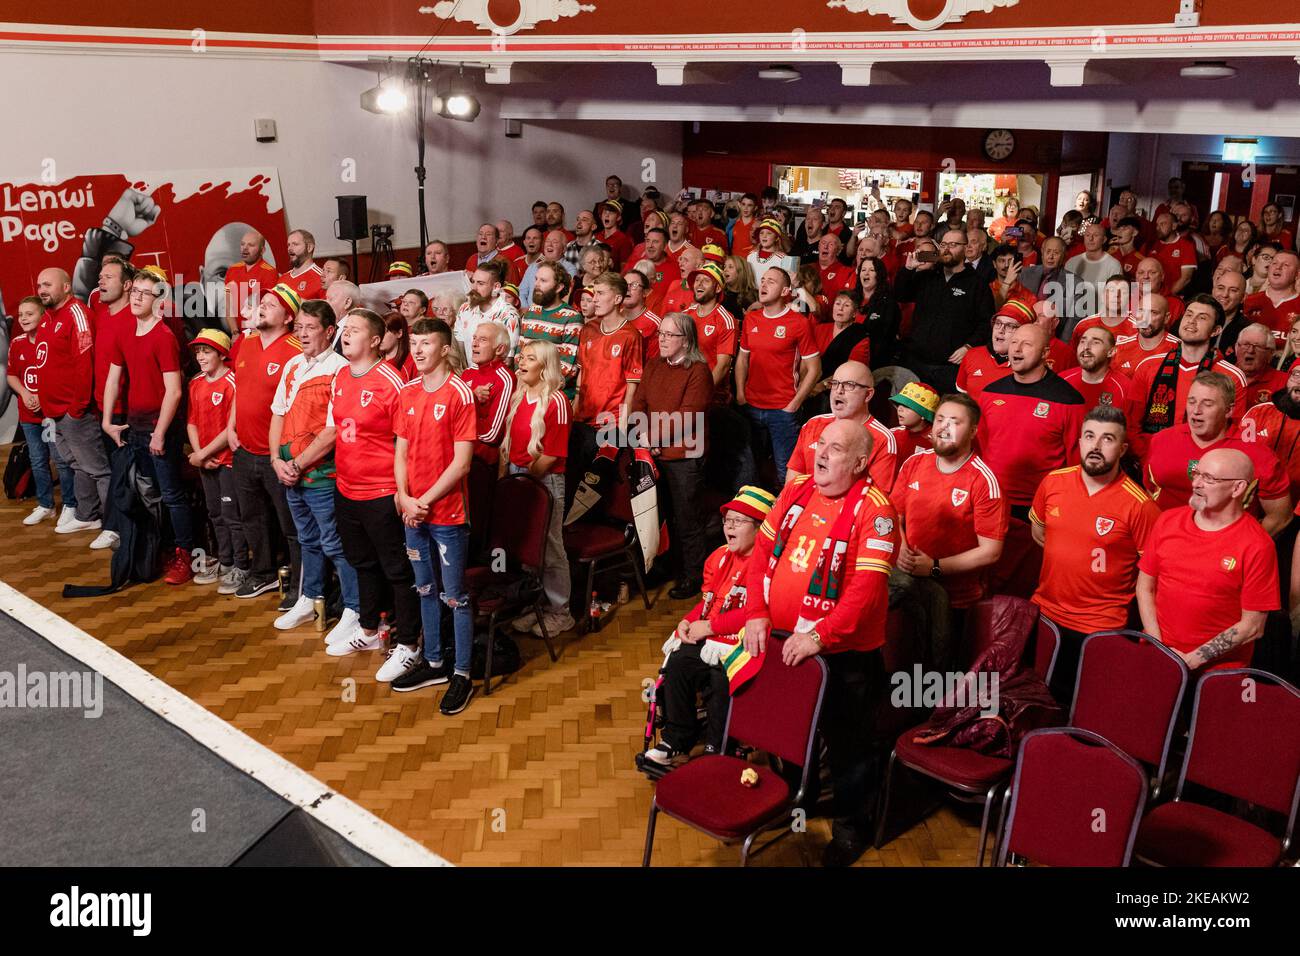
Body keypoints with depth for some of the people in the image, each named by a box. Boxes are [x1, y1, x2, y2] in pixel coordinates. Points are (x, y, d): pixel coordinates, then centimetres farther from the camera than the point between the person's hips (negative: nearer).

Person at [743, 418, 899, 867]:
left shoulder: (873, 508, -18)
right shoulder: (796, 492, 3)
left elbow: (868, 586, -25)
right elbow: (762, 550, 4)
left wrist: (819, 636, -28)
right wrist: (756, 614, -6)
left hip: (843, 653, -6)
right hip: (782, 644, 6)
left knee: (845, 744, 11)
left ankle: (850, 826, 31)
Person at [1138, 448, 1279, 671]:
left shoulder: (1257, 546, -8)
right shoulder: (1168, 521, 5)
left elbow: (1252, 626, -7)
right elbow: (1145, 587, 8)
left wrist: (1191, 660, -10)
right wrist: (1158, 647, -3)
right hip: (1156, 655, 3)